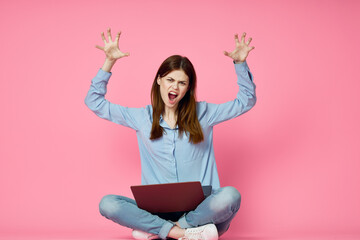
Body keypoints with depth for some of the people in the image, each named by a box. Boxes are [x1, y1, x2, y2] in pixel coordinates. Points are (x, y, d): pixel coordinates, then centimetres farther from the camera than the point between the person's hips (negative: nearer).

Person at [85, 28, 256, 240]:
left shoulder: (203, 114, 10)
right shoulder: (142, 117, 11)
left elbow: (246, 101, 12)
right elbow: (94, 102, 12)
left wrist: (240, 63, -1)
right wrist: (109, 62, 2)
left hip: (200, 206, 0)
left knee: (230, 196, -35)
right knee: (107, 204, -26)